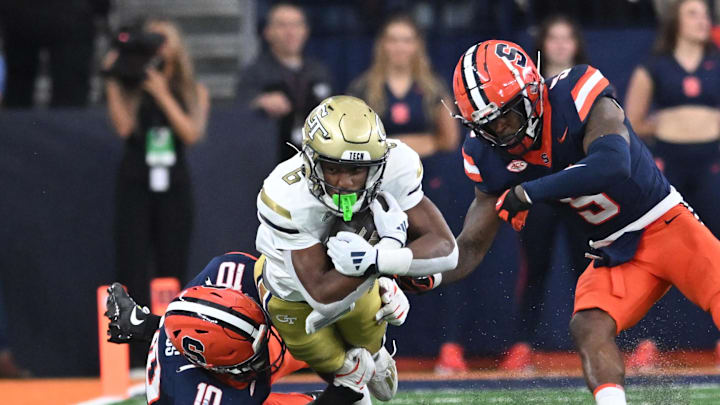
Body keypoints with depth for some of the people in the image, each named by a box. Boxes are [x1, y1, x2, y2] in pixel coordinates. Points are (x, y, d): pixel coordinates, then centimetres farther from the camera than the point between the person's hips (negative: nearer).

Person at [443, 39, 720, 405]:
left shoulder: (575, 97, -23)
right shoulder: (490, 158, -6)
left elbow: (613, 165, -40)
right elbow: (472, 246, 1)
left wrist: (526, 193, -33)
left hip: (665, 225, -5)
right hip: (614, 253, 5)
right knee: (588, 328, -20)